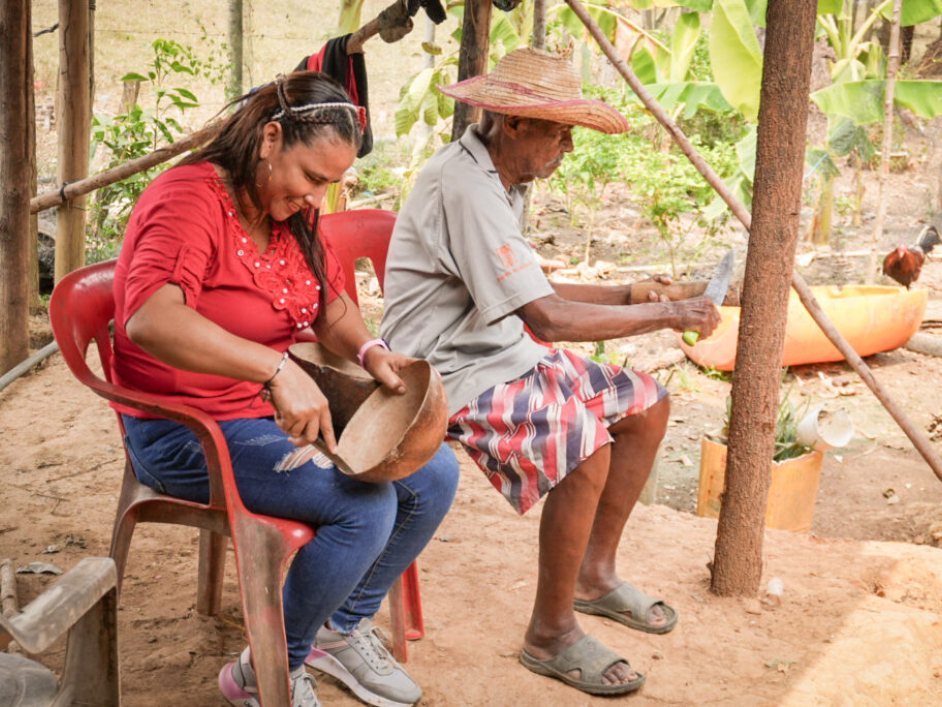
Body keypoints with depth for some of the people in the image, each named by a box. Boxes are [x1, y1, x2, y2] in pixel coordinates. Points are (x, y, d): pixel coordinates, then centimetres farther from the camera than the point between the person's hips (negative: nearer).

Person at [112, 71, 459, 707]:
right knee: (364, 505, -26)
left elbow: (332, 305, 20)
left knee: (434, 473, -5)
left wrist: (369, 351, -4)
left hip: (280, 413, 9)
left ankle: (343, 628, 18)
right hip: (186, 432, -9)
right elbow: (151, 319, -38)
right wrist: (277, 370, -46)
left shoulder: (294, 212, 8)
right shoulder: (190, 200, -20)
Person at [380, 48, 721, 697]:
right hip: (454, 371, -11)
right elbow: (547, 316, -29)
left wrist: (631, 295, 7)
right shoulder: (463, 187, -24)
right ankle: (551, 633, -13)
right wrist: (667, 316, -20)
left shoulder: (499, 180, 10)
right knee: (585, 445, -30)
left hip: (506, 351, 11)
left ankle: (595, 575, 22)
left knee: (647, 405, 9)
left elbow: (534, 295, 17)